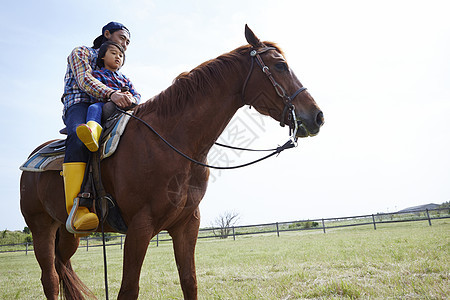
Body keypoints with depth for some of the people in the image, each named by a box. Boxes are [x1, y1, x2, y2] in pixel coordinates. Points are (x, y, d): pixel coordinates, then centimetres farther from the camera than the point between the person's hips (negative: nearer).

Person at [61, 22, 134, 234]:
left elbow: (134, 93, 21)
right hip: (79, 106, -7)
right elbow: (84, 80, -4)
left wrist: (128, 99, -7)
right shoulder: (81, 52, 16)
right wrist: (111, 93, -24)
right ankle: (76, 209, -51)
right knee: (79, 137, -40)